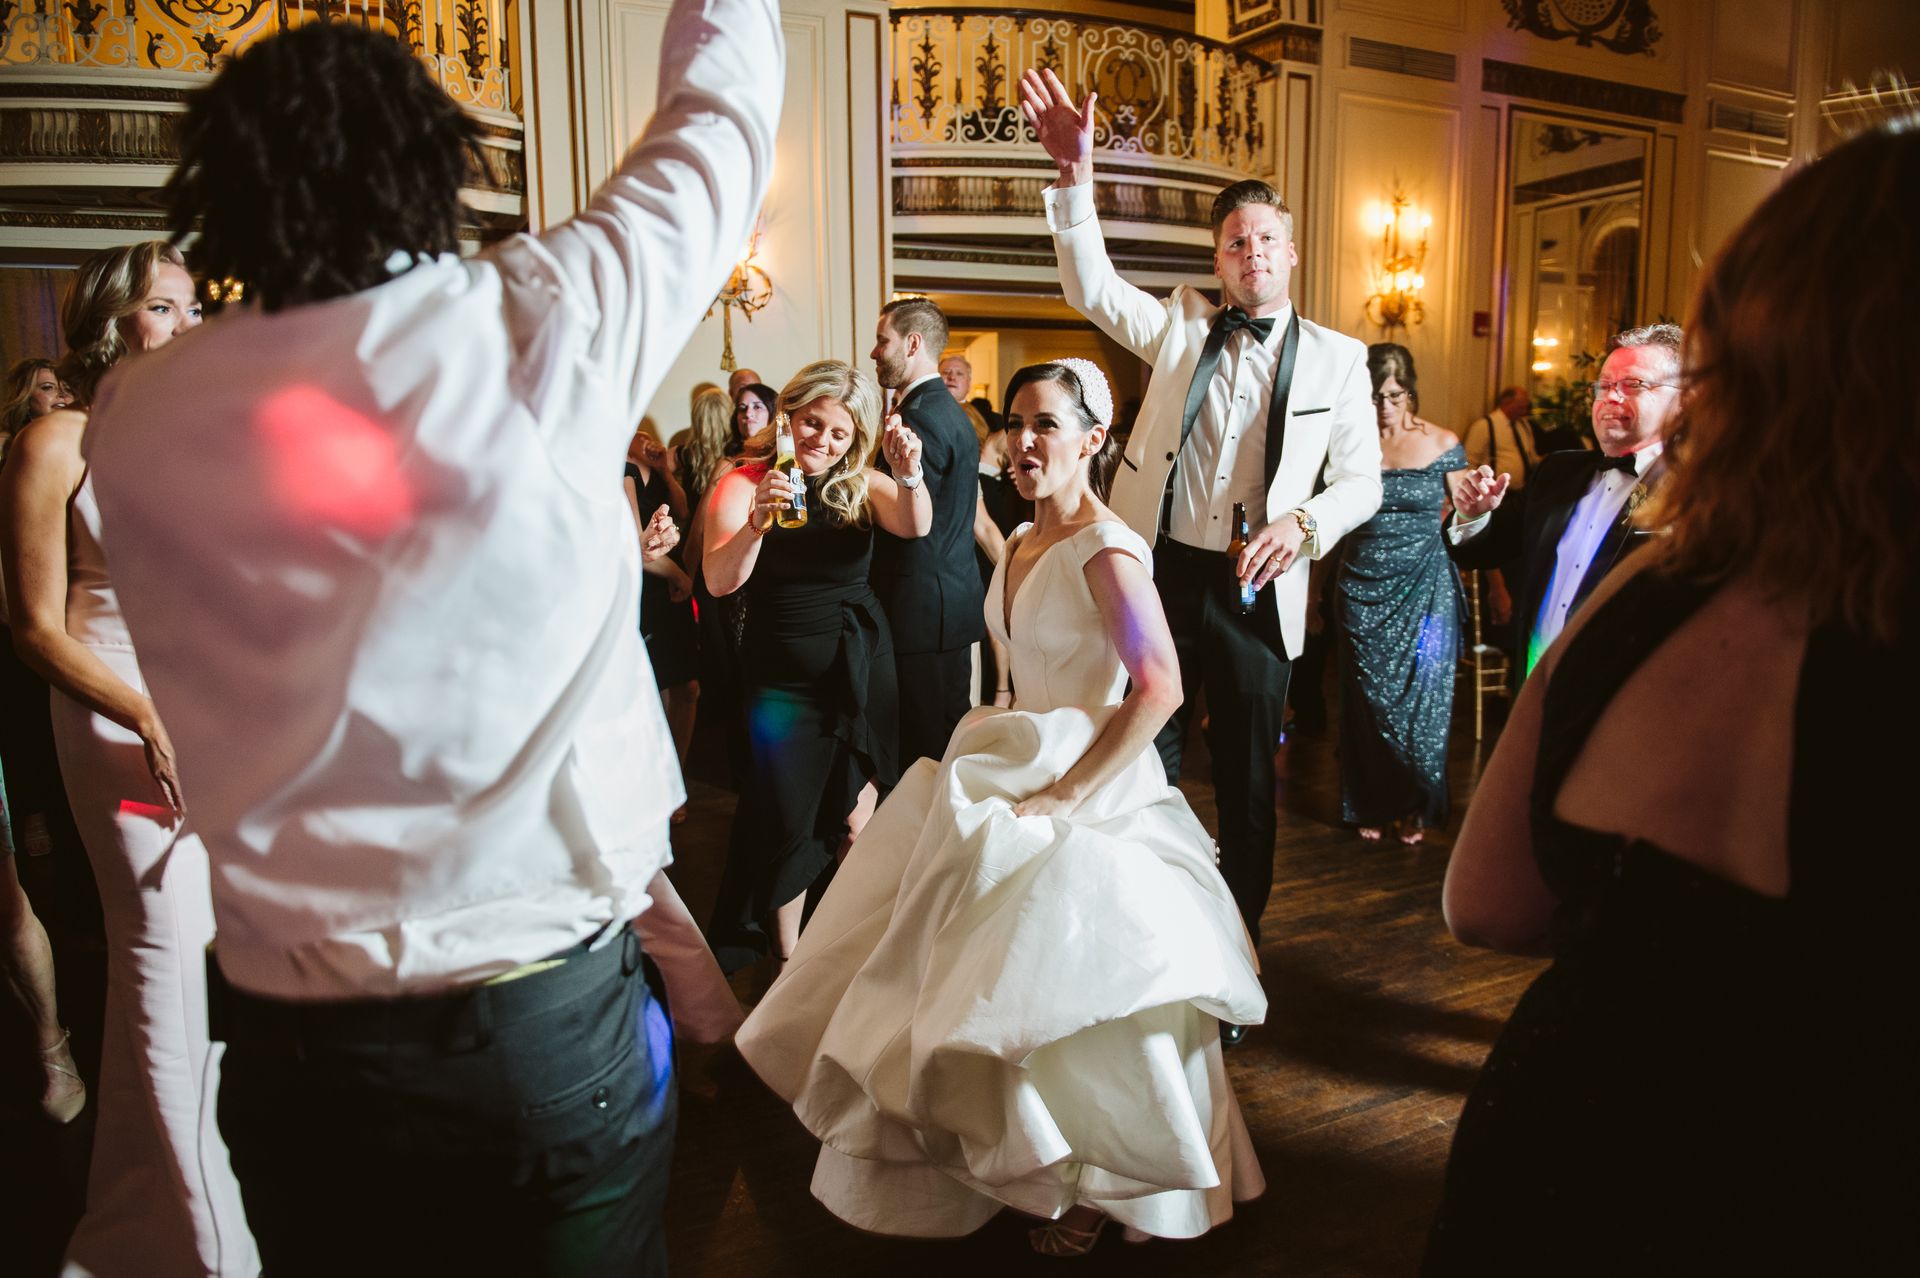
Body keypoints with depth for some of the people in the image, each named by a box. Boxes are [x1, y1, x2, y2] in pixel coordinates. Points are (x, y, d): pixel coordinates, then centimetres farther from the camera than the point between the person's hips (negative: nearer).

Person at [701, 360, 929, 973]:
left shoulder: (861, 484, -2)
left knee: (854, 800, 15)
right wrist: (758, 521, -41)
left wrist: (910, 475, -39)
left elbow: (915, 527, -20)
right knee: (788, 818, 2)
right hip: (784, 675, -3)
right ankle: (787, 954, 21)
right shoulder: (743, 484, -11)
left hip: (863, 664, 3)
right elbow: (720, 582, -23)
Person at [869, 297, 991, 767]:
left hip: (923, 609, -11)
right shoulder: (952, 412, 18)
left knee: (924, 751, -5)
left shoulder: (921, 416, -15)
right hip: (955, 600, 11)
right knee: (951, 741, 16)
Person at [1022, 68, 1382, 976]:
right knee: (1143, 760, 7)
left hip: (1256, 590, 0)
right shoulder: (1182, 326, 7)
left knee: (1248, 773, 10)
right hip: (1161, 573, 1)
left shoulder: (1335, 358, 4)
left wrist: (1303, 522, -15)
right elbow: (1092, 288, -3)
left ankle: (1238, 940, 27)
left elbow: (1361, 481, 5)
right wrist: (1075, 176, -15)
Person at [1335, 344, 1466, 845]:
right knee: (1367, 700, 9)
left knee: (1420, 700, 5)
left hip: (1424, 591, -1)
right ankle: (1372, 804, 26)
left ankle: (1416, 805, 24)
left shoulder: (1442, 444, -2)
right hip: (1364, 591, 1)